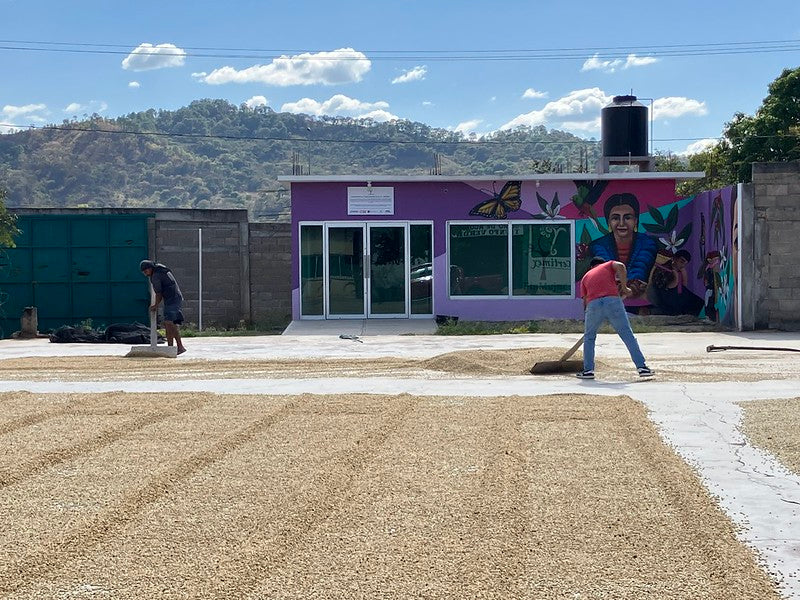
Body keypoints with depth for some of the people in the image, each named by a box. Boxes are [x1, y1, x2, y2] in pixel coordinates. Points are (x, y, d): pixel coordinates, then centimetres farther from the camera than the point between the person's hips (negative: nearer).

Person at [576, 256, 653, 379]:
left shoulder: (585, 277, 28)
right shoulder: (608, 265, 25)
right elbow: (620, 266, 1)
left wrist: (586, 319, 29)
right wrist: (624, 287, 5)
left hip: (593, 304, 1)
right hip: (613, 301, -1)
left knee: (589, 337, 19)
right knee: (628, 335, 3)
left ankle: (588, 370, 15)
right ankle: (641, 367, -2)